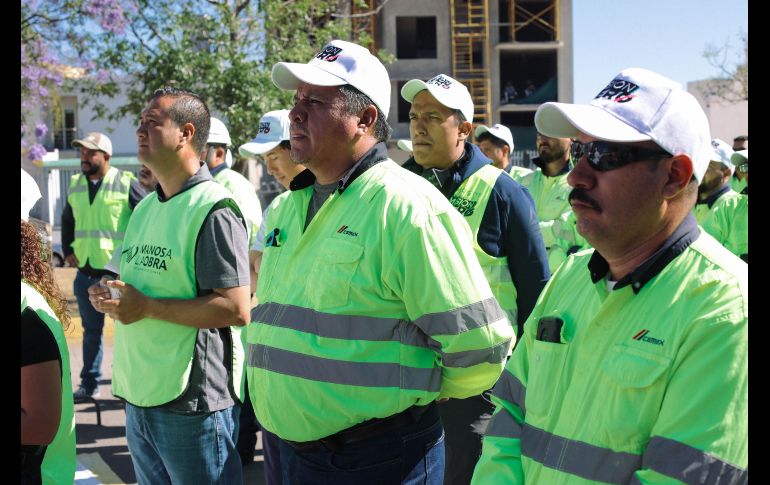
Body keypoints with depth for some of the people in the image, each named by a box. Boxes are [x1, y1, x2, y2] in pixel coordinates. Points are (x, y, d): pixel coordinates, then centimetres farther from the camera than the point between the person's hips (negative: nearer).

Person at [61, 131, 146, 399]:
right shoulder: (75, 184, 10)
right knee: (91, 330, 14)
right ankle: (89, 384, 22)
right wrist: (68, 250, 13)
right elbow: (67, 221, 25)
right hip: (85, 271, 6)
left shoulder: (126, 183, -8)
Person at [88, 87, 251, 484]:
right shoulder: (144, 209, 14)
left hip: (194, 404, -9)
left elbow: (236, 309, -22)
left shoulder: (212, 209, -14)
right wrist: (112, 298, 3)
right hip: (139, 395, 9)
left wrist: (147, 307, -19)